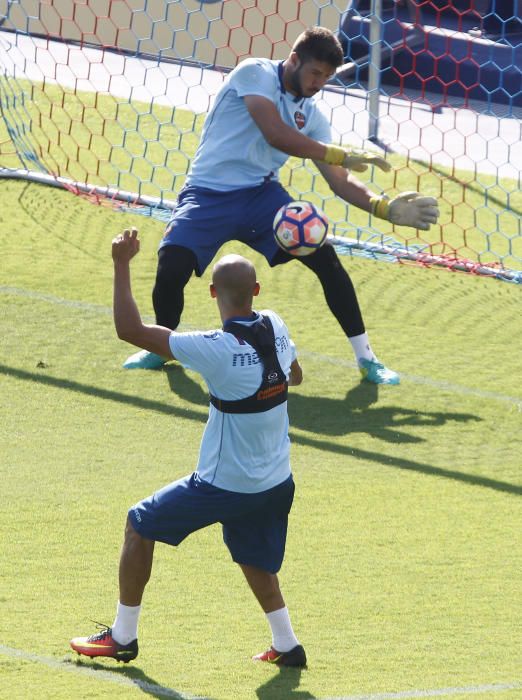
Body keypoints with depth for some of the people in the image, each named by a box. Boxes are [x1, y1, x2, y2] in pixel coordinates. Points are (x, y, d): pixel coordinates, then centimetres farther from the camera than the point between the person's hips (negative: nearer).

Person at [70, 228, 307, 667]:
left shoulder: (217, 351, -27)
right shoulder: (275, 328, -7)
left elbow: (130, 330, -24)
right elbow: (294, 375, 16)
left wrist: (122, 265, -18)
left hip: (224, 487, -6)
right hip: (277, 483, 6)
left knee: (140, 526, 13)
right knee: (255, 559, 30)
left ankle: (123, 636, 19)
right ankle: (287, 646, 26)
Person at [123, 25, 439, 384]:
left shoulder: (312, 115, 5)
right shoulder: (255, 73, -12)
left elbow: (340, 181, 3)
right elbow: (275, 135, -26)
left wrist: (384, 207, -14)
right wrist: (340, 155, -27)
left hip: (261, 193, 4)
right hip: (209, 194, -4)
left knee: (323, 254, -15)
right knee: (172, 267, -24)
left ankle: (365, 357, -5)